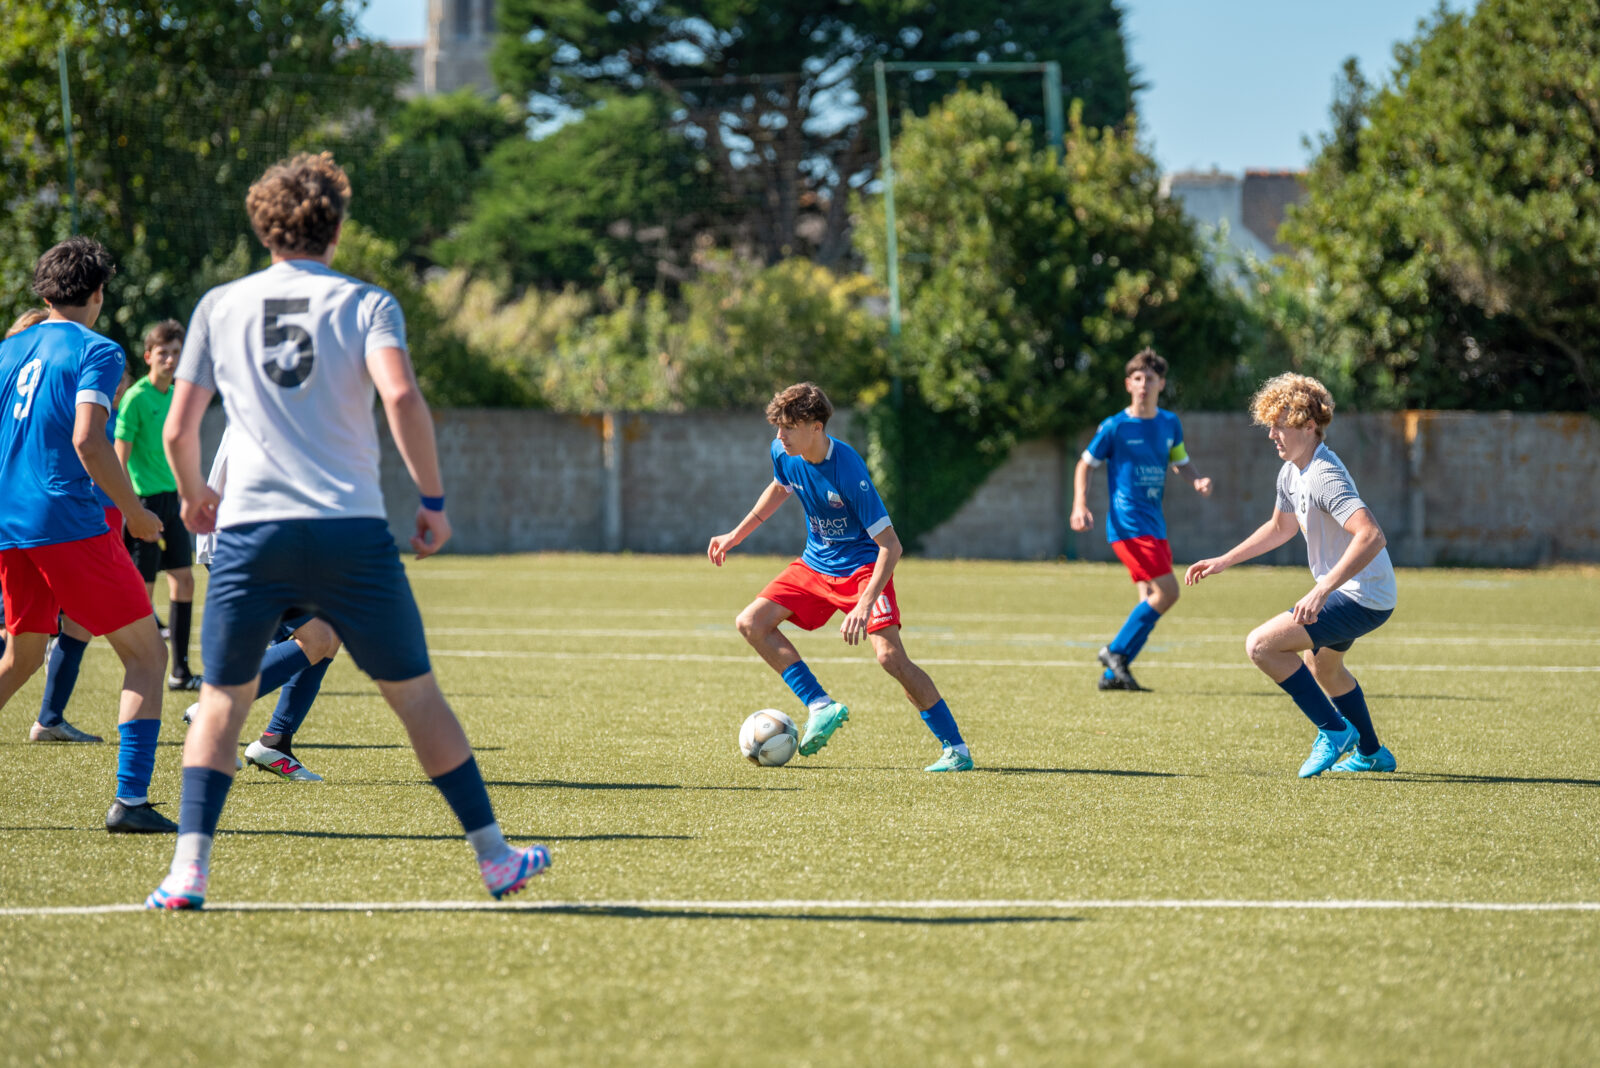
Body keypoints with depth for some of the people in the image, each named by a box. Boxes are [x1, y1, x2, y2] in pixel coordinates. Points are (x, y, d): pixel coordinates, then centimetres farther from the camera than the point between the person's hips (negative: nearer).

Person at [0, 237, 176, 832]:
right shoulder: (95, 351, -6)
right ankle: (130, 800, -12)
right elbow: (87, 440, -18)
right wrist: (135, 513, -9)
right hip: (67, 521, -7)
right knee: (146, 654, 0)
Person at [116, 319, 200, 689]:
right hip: (144, 500, -8)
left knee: (184, 580, 6)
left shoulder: (176, 395, 11)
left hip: (170, 498, 8)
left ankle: (180, 671, 10)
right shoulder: (136, 398, -12)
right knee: (143, 589, -3)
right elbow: (120, 457, -13)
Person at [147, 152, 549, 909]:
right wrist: (433, 500, -3)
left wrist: (194, 496, 29)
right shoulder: (365, 305, 4)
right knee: (414, 693, 10)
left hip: (249, 530, 1)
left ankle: (188, 867, -5)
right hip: (350, 529, -1)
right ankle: (493, 856, 15)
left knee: (222, 698, 11)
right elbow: (401, 398, -13)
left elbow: (177, 430, 10)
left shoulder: (219, 307, 10)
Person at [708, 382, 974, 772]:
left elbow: (890, 545, -28)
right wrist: (736, 535, 19)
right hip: (816, 564, 7)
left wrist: (864, 605, -37)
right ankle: (820, 707, -8)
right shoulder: (783, 453, -10)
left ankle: (956, 749, -12)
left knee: (890, 656, -22)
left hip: (863, 565, -7)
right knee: (751, 623, -8)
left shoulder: (848, 470, -30)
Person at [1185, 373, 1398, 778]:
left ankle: (1333, 730, -6)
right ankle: (1370, 753, 49)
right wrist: (1223, 561, 23)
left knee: (1261, 645, -17)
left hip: (1362, 599, -11)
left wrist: (1322, 590, -43)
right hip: (1346, 590, 11)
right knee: (1322, 666, 33)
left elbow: (1371, 536, -39)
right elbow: (1281, 527, 26)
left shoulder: (1324, 477, -27)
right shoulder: (1291, 473, 6)